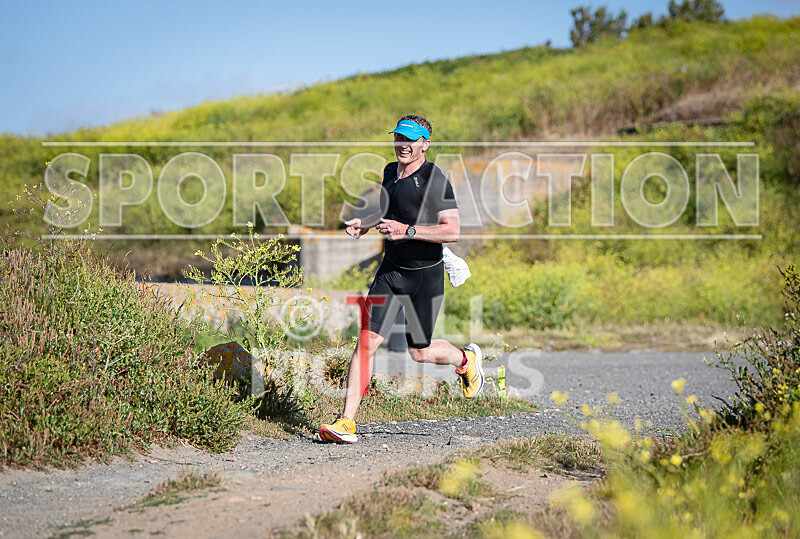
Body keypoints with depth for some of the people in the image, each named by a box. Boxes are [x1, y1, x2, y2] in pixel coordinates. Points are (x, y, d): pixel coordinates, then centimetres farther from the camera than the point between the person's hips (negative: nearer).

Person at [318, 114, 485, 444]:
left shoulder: (434, 180, -16)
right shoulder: (390, 171, 6)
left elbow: (453, 231, -22)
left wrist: (407, 230, -28)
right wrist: (364, 224, 6)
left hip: (426, 277, -5)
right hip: (390, 271, 5)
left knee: (419, 352, 7)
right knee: (367, 340, -9)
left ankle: (467, 359, 40)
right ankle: (347, 422, -9)